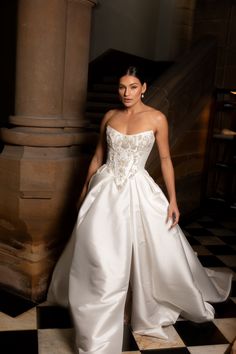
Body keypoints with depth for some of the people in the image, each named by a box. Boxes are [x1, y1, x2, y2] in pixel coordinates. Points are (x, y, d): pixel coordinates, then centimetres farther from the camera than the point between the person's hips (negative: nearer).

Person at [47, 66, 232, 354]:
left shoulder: (157, 119, -3)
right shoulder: (109, 116, 5)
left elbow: (165, 159, 0)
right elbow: (98, 155, 13)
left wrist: (172, 200, -3)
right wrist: (86, 188, 17)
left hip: (138, 191, -2)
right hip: (105, 190, 2)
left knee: (157, 254, 7)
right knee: (96, 259, 4)